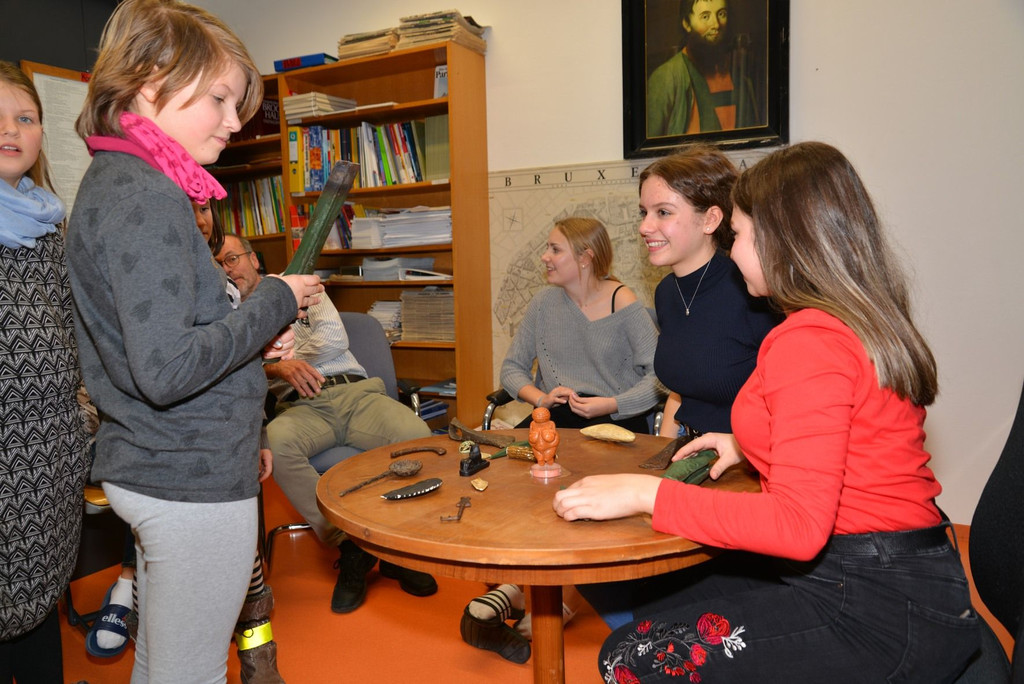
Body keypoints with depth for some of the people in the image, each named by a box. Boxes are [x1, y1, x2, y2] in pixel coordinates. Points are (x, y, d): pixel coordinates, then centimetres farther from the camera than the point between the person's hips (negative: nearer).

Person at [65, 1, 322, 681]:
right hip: (193, 479, -10)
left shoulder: (112, 181, 12)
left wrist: (250, 336, 7)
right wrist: (275, 303, -15)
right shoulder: (147, 197, -19)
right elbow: (166, 371, -27)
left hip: (148, 468, 10)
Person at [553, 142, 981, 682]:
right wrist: (749, 446, 15)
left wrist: (644, 493, -24)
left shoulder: (810, 339, -22)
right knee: (651, 613, 15)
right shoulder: (869, 321, 9)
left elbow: (799, 524, -28)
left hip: (880, 611, -10)